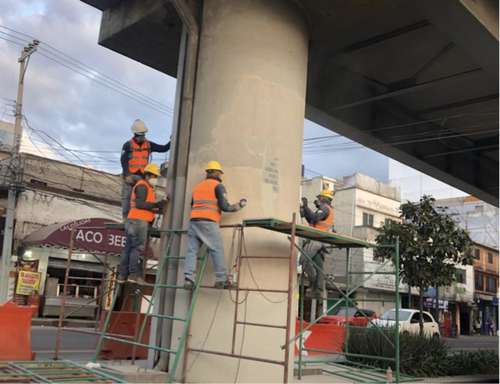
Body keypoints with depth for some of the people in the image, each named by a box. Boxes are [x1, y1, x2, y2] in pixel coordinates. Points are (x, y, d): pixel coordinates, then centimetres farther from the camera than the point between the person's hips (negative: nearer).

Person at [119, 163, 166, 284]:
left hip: (133, 221, 10)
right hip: (139, 221, -10)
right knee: (138, 247, -11)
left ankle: (122, 275, 7)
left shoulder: (147, 187, 26)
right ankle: (134, 274, -14)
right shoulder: (142, 186, -6)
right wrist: (156, 205, -20)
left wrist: (157, 208, 12)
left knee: (128, 248, 6)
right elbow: (139, 204, -17)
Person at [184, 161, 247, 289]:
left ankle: (188, 279, -10)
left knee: (192, 250, 0)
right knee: (217, 250, -3)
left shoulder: (197, 186, 25)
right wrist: (238, 206, 12)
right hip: (208, 222, -6)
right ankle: (222, 279, -4)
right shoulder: (218, 186, 4)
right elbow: (224, 206, -3)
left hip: (193, 221, 6)